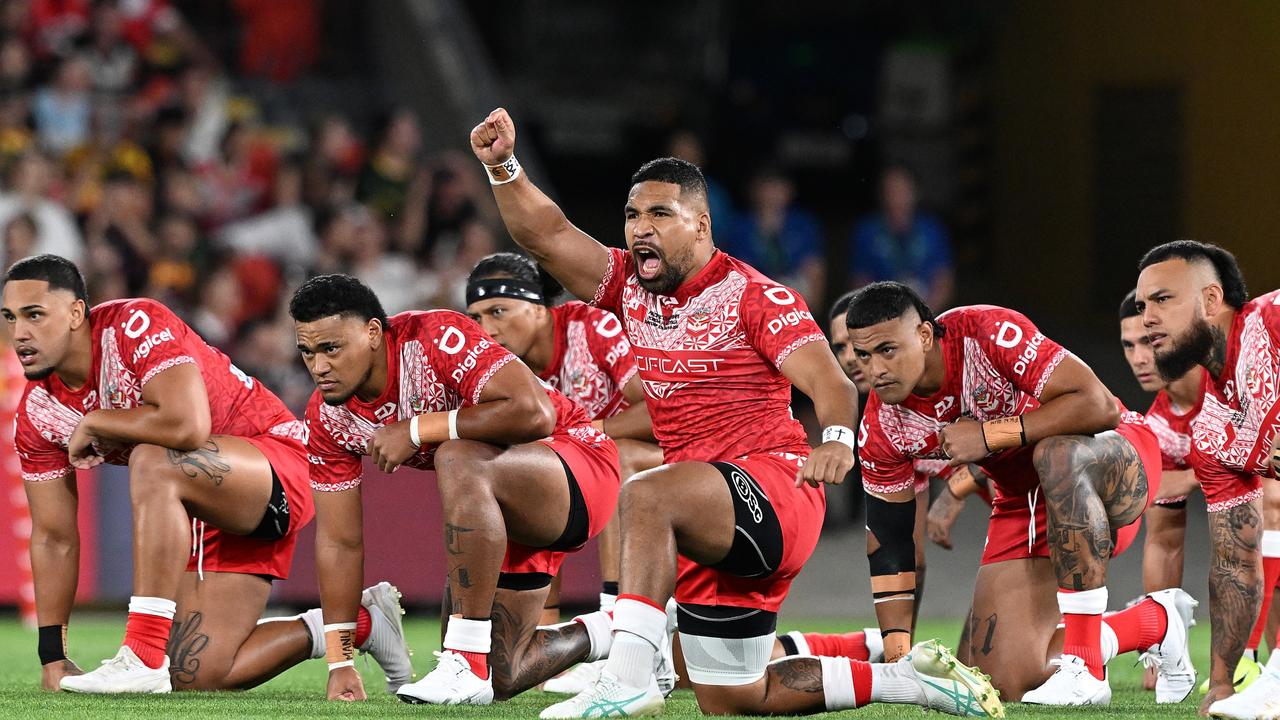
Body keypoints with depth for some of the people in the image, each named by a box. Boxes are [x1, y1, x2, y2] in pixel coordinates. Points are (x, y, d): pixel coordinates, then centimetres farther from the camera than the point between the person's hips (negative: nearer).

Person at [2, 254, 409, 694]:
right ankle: (360, 621, 23)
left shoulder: (136, 326, -22)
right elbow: (54, 537, 6)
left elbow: (188, 427, -39)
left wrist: (93, 423, -22)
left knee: (153, 462, -36)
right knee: (197, 678, 2)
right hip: (211, 518, 9)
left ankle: (143, 657, -35)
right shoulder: (37, 412, -1)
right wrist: (53, 659, 3)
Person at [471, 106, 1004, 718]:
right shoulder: (630, 287, 12)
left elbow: (826, 379, -18)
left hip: (773, 490, -8)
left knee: (645, 496, -37)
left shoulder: (751, 296, -7)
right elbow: (546, 235, 6)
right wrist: (503, 167, -11)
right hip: (711, 535, 8)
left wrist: (837, 439, -39)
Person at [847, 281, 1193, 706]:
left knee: (1057, 455, -42)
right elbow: (889, 546, -1)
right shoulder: (881, 428, -11)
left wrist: (989, 435, -32)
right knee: (1004, 681, -6)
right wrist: (897, 658, -7)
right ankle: (1157, 623, 19)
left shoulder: (987, 333, -28)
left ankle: (1085, 669, -34)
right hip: (1024, 504, 6)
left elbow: (1098, 406, -34)